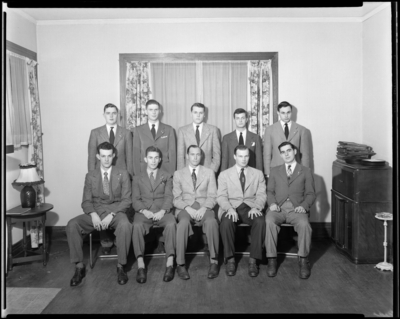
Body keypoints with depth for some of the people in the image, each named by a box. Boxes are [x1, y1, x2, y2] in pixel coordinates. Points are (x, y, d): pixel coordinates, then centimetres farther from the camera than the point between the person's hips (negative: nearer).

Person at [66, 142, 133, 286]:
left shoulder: (122, 174, 5)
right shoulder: (90, 176, 11)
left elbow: (126, 200, -1)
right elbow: (86, 201, 6)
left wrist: (111, 215, -17)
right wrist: (93, 214, -16)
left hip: (116, 211, -2)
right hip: (96, 212, 2)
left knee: (125, 225, -36)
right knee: (72, 224, -25)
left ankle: (121, 266, -19)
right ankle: (79, 266, -13)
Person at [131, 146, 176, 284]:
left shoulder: (167, 176, 17)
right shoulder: (137, 178, 18)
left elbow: (168, 197, 5)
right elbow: (135, 200, 8)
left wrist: (162, 211, -15)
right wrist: (144, 211, -13)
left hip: (162, 211, 0)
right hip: (144, 212, 1)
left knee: (171, 224, -33)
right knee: (137, 225, -33)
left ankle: (170, 264, -32)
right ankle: (141, 266, -32)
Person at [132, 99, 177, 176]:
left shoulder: (169, 130, 6)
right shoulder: (138, 130, 7)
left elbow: (172, 153, 4)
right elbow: (136, 154, 5)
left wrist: (172, 175, -3)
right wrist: (137, 175, -3)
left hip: (165, 170, 0)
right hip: (144, 170, 0)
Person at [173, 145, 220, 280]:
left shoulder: (209, 172, 14)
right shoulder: (178, 174, 13)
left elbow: (212, 196, 6)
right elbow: (176, 198, 6)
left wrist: (203, 208, -13)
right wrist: (188, 208, -13)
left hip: (204, 208, 0)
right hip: (184, 208, 0)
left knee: (212, 222, -34)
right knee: (183, 223, -35)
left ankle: (214, 261, -24)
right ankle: (180, 264, -26)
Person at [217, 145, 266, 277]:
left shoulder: (258, 174, 16)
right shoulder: (224, 174, 13)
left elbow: (261, 195, 7)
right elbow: (221, 196, 3)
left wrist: (256, 207, -14)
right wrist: (230, 208, -18)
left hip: (251, 207, 1)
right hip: (231, 208, -1)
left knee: (260, 222, -32)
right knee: (226, 222, -34)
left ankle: (253, 260, -21)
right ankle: (230, 259, -19)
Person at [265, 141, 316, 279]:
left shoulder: (306, 171, 17)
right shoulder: (275, 171, 23)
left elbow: (310, 194, 10)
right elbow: (270, 191, 14)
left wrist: (304, 206, -11)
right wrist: (272, 203, -7)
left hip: (296, 209, -1)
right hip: (278, 208, 1)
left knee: (304, 224, -34)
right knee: (269, 222, -33)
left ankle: (303, 260, -16)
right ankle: (271, 259, -22)